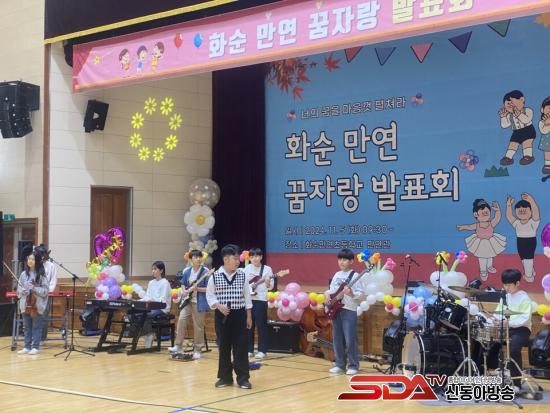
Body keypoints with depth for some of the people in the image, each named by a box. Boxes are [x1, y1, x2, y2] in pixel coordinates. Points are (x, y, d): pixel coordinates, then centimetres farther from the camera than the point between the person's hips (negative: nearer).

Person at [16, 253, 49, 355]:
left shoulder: (41, 275, -6)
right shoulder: (24, 274, 6)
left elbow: (45, 290, -7)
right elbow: (19, 288, 11)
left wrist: (34, 288, -20)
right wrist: (22, 291, -10)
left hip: (37, 305, -4)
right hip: (25, 304, 4)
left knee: (36, 327, 3)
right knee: (27, 327, 11)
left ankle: (35, 347, 10)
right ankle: (27, 347, 19)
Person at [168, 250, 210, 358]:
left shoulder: (205, 272, -7)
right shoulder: (187, 271, 8)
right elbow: (183, 284, 21)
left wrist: (197, 289, -19)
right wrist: (184, 291, 1)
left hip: (199, 303, -4)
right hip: (187, 301, 4)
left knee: (198, 325, 0)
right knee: (181, 320, -7)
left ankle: (197, 350, 10)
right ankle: (178, 346, 1)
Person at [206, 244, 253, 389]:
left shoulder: (242, 275, 1)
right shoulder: (215, 276, -5)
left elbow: (247, 296, 6)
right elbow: (210, 295, 2)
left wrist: (249, 316, 5)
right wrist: (218, 306, -15)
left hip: (239, 314, 1)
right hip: (222, 315, -1)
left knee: (241, 346, 0)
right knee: (224, 346, 6)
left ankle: (243, 378, 7)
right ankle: (225, 377, 17)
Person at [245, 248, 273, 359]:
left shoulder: (267, 269, -3)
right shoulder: (247, 269, 7)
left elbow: (270, 287, -5)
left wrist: (267, 283, -25)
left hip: (261, 300, -3)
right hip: (248, 299, 3)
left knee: (261, 326, -1)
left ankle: (262, 350, 4)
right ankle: (249, 350, 15)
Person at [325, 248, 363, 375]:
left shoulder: (355, 276, -7)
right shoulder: (337, 275, 13)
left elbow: (361, 294, -10)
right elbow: (332, 289, 19)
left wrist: (352, 294, -28)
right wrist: (327, 294, -2)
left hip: (349, 311, -6)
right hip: (336, 309, 6)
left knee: (350, 339, -7)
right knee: (337, 339, 9)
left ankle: (353, 366, 2)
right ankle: (340, 364, 18)